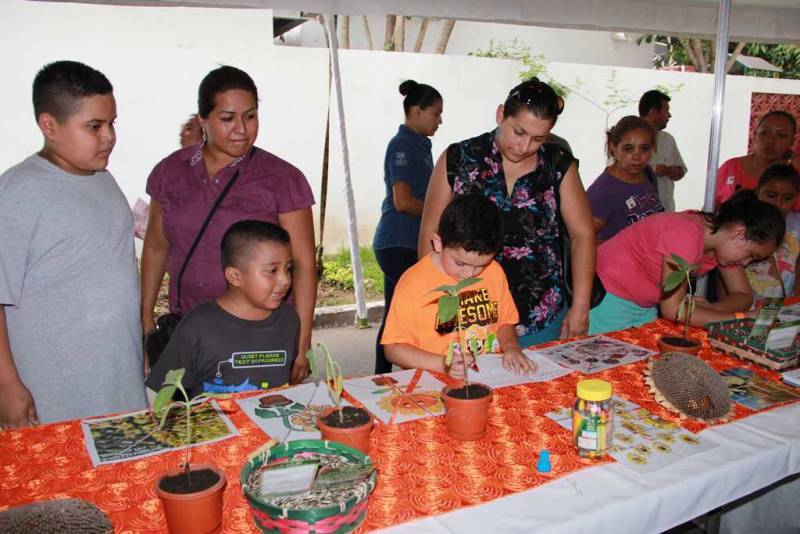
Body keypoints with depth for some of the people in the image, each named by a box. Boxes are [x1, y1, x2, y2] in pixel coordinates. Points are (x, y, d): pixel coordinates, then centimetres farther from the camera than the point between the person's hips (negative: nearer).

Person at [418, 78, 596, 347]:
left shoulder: (559, 165, 0)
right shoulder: (458, 160, -5)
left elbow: (583, 235, 2)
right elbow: (430, 234, 0)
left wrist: (580, 307, -3)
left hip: (541, 319, 2)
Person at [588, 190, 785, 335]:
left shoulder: (725, 239, -3)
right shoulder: (686, 234, -30)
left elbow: (744, 295, 3)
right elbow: (673, 310, -29)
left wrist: (708, 308, -18)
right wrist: (739, 319, -25)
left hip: (645, 306, 8)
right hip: (608, 298, -8)